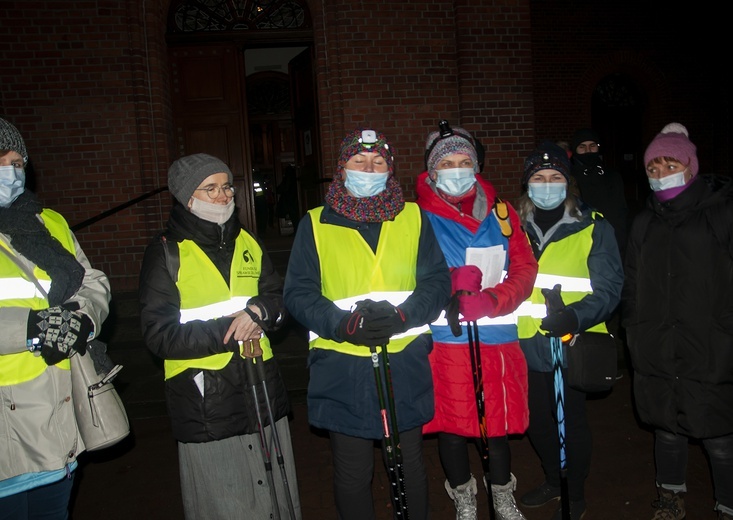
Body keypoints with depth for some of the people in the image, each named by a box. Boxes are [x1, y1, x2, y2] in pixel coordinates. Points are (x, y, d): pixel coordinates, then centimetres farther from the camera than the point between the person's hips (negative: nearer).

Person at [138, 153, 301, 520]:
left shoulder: (248, 243, 12)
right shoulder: (166, 253, -4)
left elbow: (280, 298, 12)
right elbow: (159, 335, -10)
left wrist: (258, 310, -11)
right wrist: (228, 331, -15)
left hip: (263, 392, 5)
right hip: (206, 405, -4)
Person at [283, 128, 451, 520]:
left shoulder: (413, 218, 6)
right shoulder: (316, 223, 2)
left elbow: (438, 281, 1)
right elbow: (298, 293, -2)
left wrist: (400, 315, -18)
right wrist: (346, 325, -19)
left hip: (405, 365, 1)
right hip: (341, 369, -1)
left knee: (410, 467, 18)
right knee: (352, 475, 13)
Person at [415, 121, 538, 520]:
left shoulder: (500, 212, 8)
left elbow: (525, 268, 2)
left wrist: (490, 300, -16)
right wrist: (453, 283, -24)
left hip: (498, 338, 2)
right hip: (445, 341, -2)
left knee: (498, 426, 14)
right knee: (451, 428, 9)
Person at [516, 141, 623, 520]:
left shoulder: (593, 227, -6)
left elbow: (609, 288, -10)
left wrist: (575, 317, -27)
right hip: (526, 345, 4)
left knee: (571, 422, 11)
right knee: (536, 420, 19)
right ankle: (553, 480, 45)